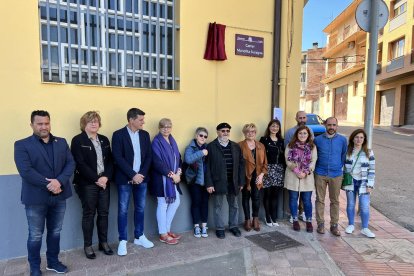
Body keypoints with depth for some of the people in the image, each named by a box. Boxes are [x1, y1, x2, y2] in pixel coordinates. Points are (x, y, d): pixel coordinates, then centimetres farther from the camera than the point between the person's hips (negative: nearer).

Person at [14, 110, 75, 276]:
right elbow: (26, 171, -15)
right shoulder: (22, 145, -5)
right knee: (35, 235, 10)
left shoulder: (62, 142, 6)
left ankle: (53, 262, 35)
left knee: (55, 232, 17)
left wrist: (59, 181, -18)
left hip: (59, 196, 4)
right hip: (36, 198, -3)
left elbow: (70, 163, -2)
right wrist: (48, 185, -19)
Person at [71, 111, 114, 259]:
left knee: (104, 213, 10)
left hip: (104, 182, 5)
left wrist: (106, 177, -9)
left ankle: (104, 242, 24)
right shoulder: (77, 141, -5)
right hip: (87, 183, -5)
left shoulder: (104, 140, 11)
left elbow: (110, 161, 7)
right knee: (88, 214, 5)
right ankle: (88, 245, 20)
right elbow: (80, 164, -13)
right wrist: (96, 179, -16)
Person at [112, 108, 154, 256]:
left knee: (140, 208, 13)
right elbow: (118, 158, -13)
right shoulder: (118, 135, -7)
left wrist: (141, 174, -7)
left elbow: (149, 156, 5)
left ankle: (139, 237, 27)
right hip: (125, 179, -4)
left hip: (141, 178, 5)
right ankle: (123, 241, 16)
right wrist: (133, 175, -16)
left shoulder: (145, 135, 7)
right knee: (123, 210, 3)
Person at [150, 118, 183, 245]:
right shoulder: (156, 141, -11)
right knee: (163, 204, 2)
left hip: (174, 177, 8)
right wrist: (171, 174, -17)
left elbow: (178, 158, 11)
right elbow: (157, 162, -19)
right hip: (162, 178, -8)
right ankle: (163, 234, 16)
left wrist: (178, 172, -5)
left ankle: (166, 229, 27)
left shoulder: (172, 141, 12)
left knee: (175, 202, 12)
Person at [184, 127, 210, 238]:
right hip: (194, 179, -3)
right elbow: (188, 159, -23)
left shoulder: (207, 147, 9)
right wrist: (201, 153, -24)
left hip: (206, 180, 3)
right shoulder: (190, 148, -3)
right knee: (196, 202, 3)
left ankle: (204, 226, 19)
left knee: (205, 202, 7)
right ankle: (196, 226, 17)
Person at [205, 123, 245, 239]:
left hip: (233, 182, 4)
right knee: (218, 207, 8)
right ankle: (219, 228, 24)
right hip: (218, 182, -4)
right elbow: (207, 166, -7)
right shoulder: (211, 146, -5)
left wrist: (241, 182, 4)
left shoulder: (236, 146, 7)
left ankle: (234, 226, 33)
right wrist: (209, 183, -12)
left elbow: (241, 164, 8)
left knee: (234, 205, 15)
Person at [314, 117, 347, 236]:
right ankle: (320, 223, 18)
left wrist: (339, 166, 9)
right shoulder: (318, 139, -1)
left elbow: (344, 155, 12)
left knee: (335, 201, 9)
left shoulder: (342, 140, 1)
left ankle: (334, 225, 20)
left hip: (336, 175, 1)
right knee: (320, 200, 6)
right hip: (320, 174, 0)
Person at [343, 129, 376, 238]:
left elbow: (372, 170, -2)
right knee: (350, 204, 10)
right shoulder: (347, 151, 1)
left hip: (363, 182, -1)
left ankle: (364, 228, 13)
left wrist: (370, 185, -7)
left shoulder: (369, 153, -2)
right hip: (350, 181, 1)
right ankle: (351, 225, 24)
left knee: (364, 206, -2)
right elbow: (342, 166, 6)